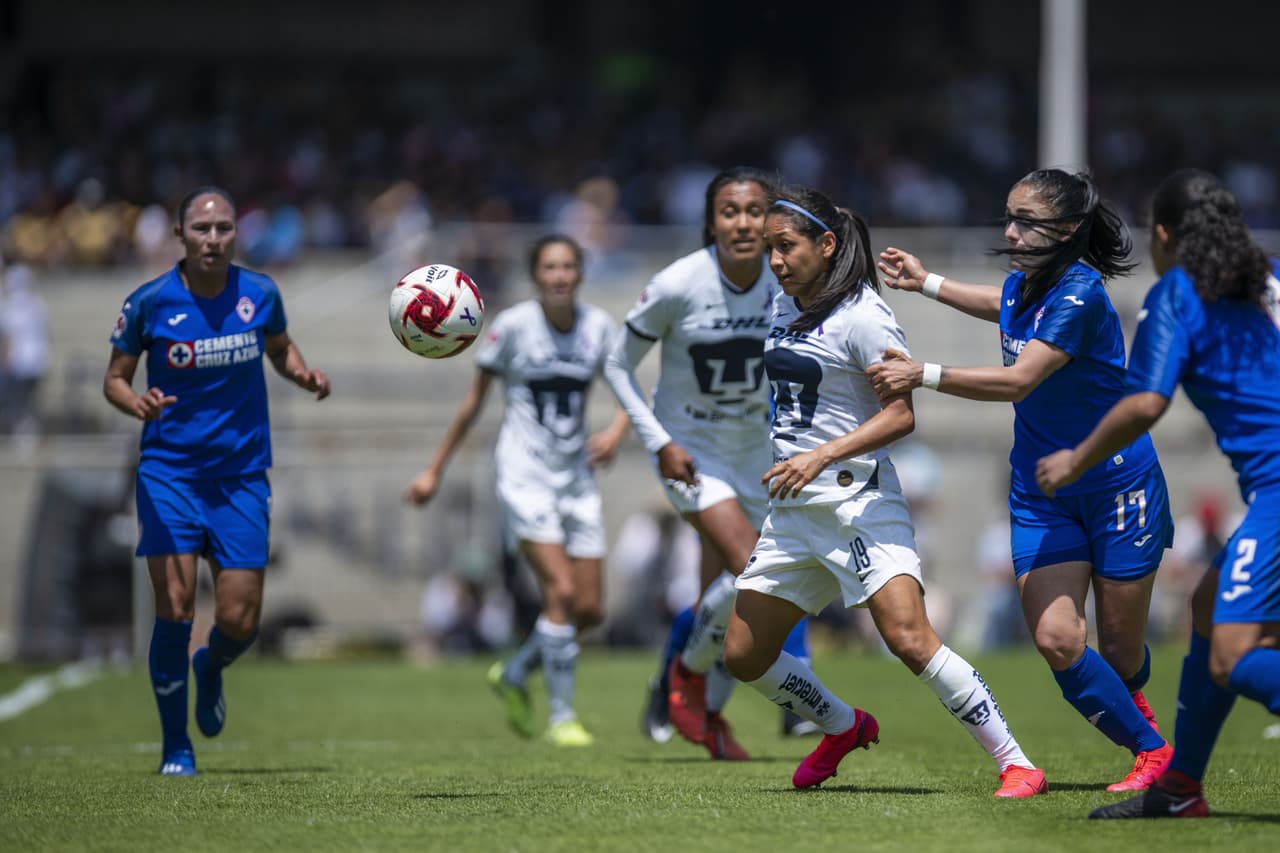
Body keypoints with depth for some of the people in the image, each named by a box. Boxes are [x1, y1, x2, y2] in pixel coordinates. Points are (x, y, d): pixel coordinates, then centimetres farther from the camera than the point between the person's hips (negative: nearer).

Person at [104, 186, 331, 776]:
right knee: (175, 609, -14)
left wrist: (303, 374, -4)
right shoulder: (149, 302, -7)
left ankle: (212, 667, 35)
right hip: (169, 470, -2)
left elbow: (280, 348, 18)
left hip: (242, 475, 2)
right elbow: (114, 378, 2)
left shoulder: (260, 293, -1)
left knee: (240, 621, -4)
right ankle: (176, 749, 3)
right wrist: (136, 403, -21)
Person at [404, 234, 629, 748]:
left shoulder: (598, 326, 2)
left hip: (577, 479, 5)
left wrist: (617, 432, -12)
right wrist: (434, 470, 5)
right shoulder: (513, 326, -8)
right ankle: (561, 716, -6)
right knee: (561, 593, -18)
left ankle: (514, 675, 27)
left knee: (590, 610, 2)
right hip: (524, 475, -5)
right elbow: (474, 401, 1)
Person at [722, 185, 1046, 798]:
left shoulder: (861, 316, -12)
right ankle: (845, 728, 32)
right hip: (792, 509, 8)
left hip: (858, 500, -8)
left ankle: (1015, 763, -16)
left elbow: (901, 415, -17)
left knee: (908, 637, -23)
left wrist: (821, 456, -24)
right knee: (744, 656, 7)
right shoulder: (784, 307, 11)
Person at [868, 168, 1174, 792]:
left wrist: (923, 375, -31)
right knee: (1055, 640, -12)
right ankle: (1149, 747, 8)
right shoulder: (1022, 287, 2)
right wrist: (926, 283, 30)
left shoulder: (1080, 292, -22)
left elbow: (1018, 380, -29)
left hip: (1118, 487, -6)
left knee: (1121, 656, 3)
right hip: (1041, 493, 6)